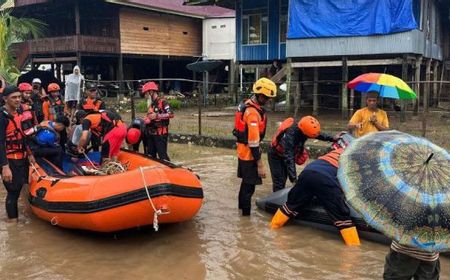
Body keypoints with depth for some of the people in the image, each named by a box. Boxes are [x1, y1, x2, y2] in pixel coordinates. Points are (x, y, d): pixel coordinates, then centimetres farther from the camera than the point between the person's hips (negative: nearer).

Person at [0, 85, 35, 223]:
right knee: (13, 192, -1)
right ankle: (12, 222, 12)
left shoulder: (18, 113, 6)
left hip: (21, 159, 8)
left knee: (19, 188, 18)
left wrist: (29, 154, 19)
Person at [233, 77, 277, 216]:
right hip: (249, 153, -10)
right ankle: (246, 214, 6)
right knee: (249, 185, -1)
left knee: (246, 181, 24)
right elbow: (253, 142, -27)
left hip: (243, 151, 10)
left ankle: (242, 205, 40)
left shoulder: (247, 104, 5)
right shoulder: (253, 112, -25)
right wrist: (260, 164, -24)